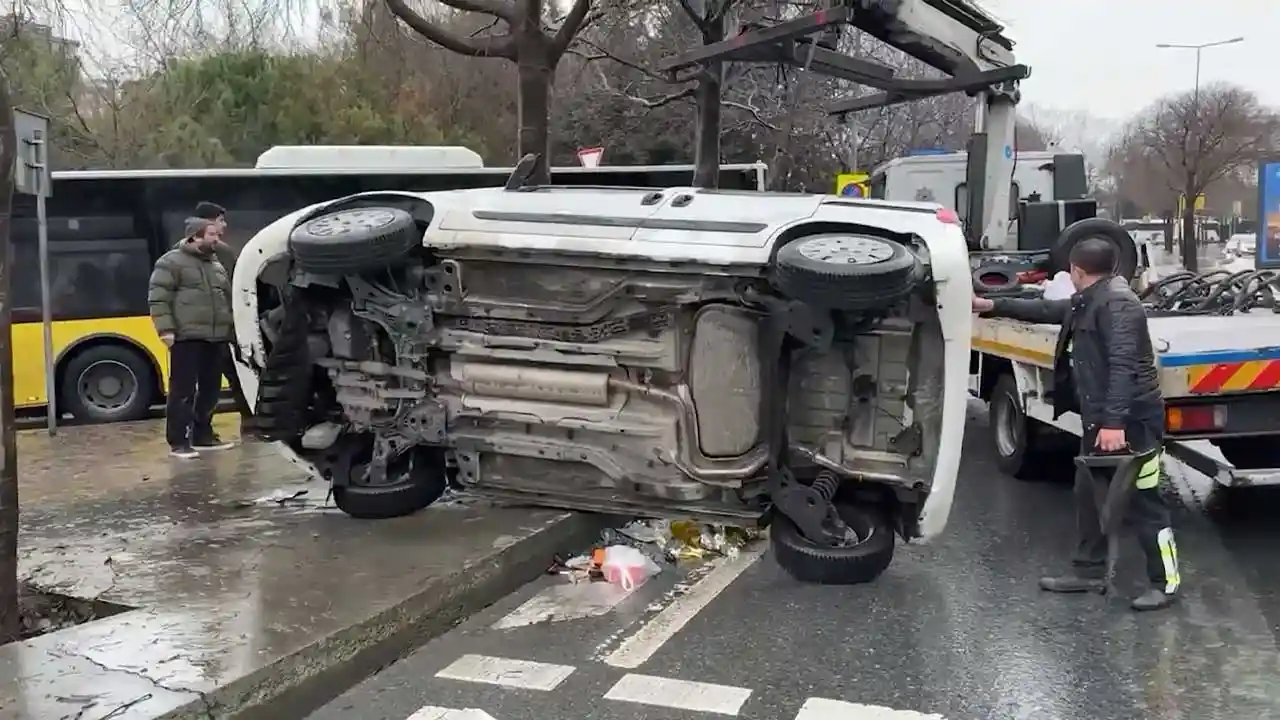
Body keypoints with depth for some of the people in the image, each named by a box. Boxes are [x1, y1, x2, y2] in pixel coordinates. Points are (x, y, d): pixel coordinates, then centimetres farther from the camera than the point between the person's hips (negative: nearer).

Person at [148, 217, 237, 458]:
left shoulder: (216, 265, 20)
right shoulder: (172, 262, -2)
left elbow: (228, 299, 27)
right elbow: (158, 297, -8)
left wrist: (231, 330, 21)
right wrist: (166, 328, -16)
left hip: (214, 339, 7)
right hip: (187, 338, -7)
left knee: (210, 390, 11)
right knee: (183, 391, -6)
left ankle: (203, 435, 21)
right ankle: (178, 442, -3)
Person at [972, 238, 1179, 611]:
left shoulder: (1117, 302, -20)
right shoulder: (1086, 302, 12)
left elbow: (1123, 365, -27)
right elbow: (1046, 310, 27)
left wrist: (1115, 422, -32)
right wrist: (993, 306, 28)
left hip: (1131, 420, -11)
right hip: (1100, 419, 11)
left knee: (1142, 502, -1)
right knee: (1088, 493, 16)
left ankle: (1166, 583, 11)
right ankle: (1089, 572, 27)